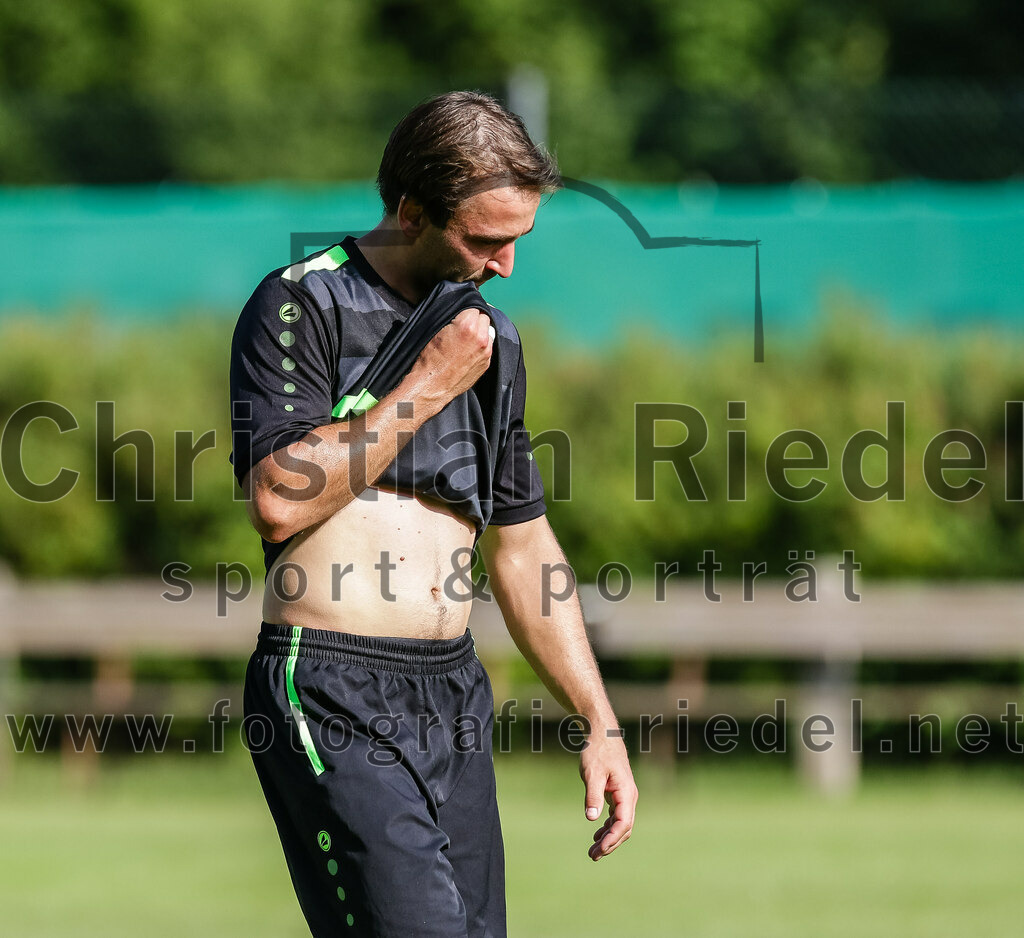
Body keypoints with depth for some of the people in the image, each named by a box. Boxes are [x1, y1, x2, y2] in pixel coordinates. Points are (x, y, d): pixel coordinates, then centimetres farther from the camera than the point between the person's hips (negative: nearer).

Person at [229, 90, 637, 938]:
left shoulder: (492, 341, 19)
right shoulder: (302, 307, -3)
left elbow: (522, 547, 25)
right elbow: (278, 502, -17)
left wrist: (600, 725, 19)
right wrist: (429, 385, -10)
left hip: (457, 701, 7)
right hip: (333, 702, -7)